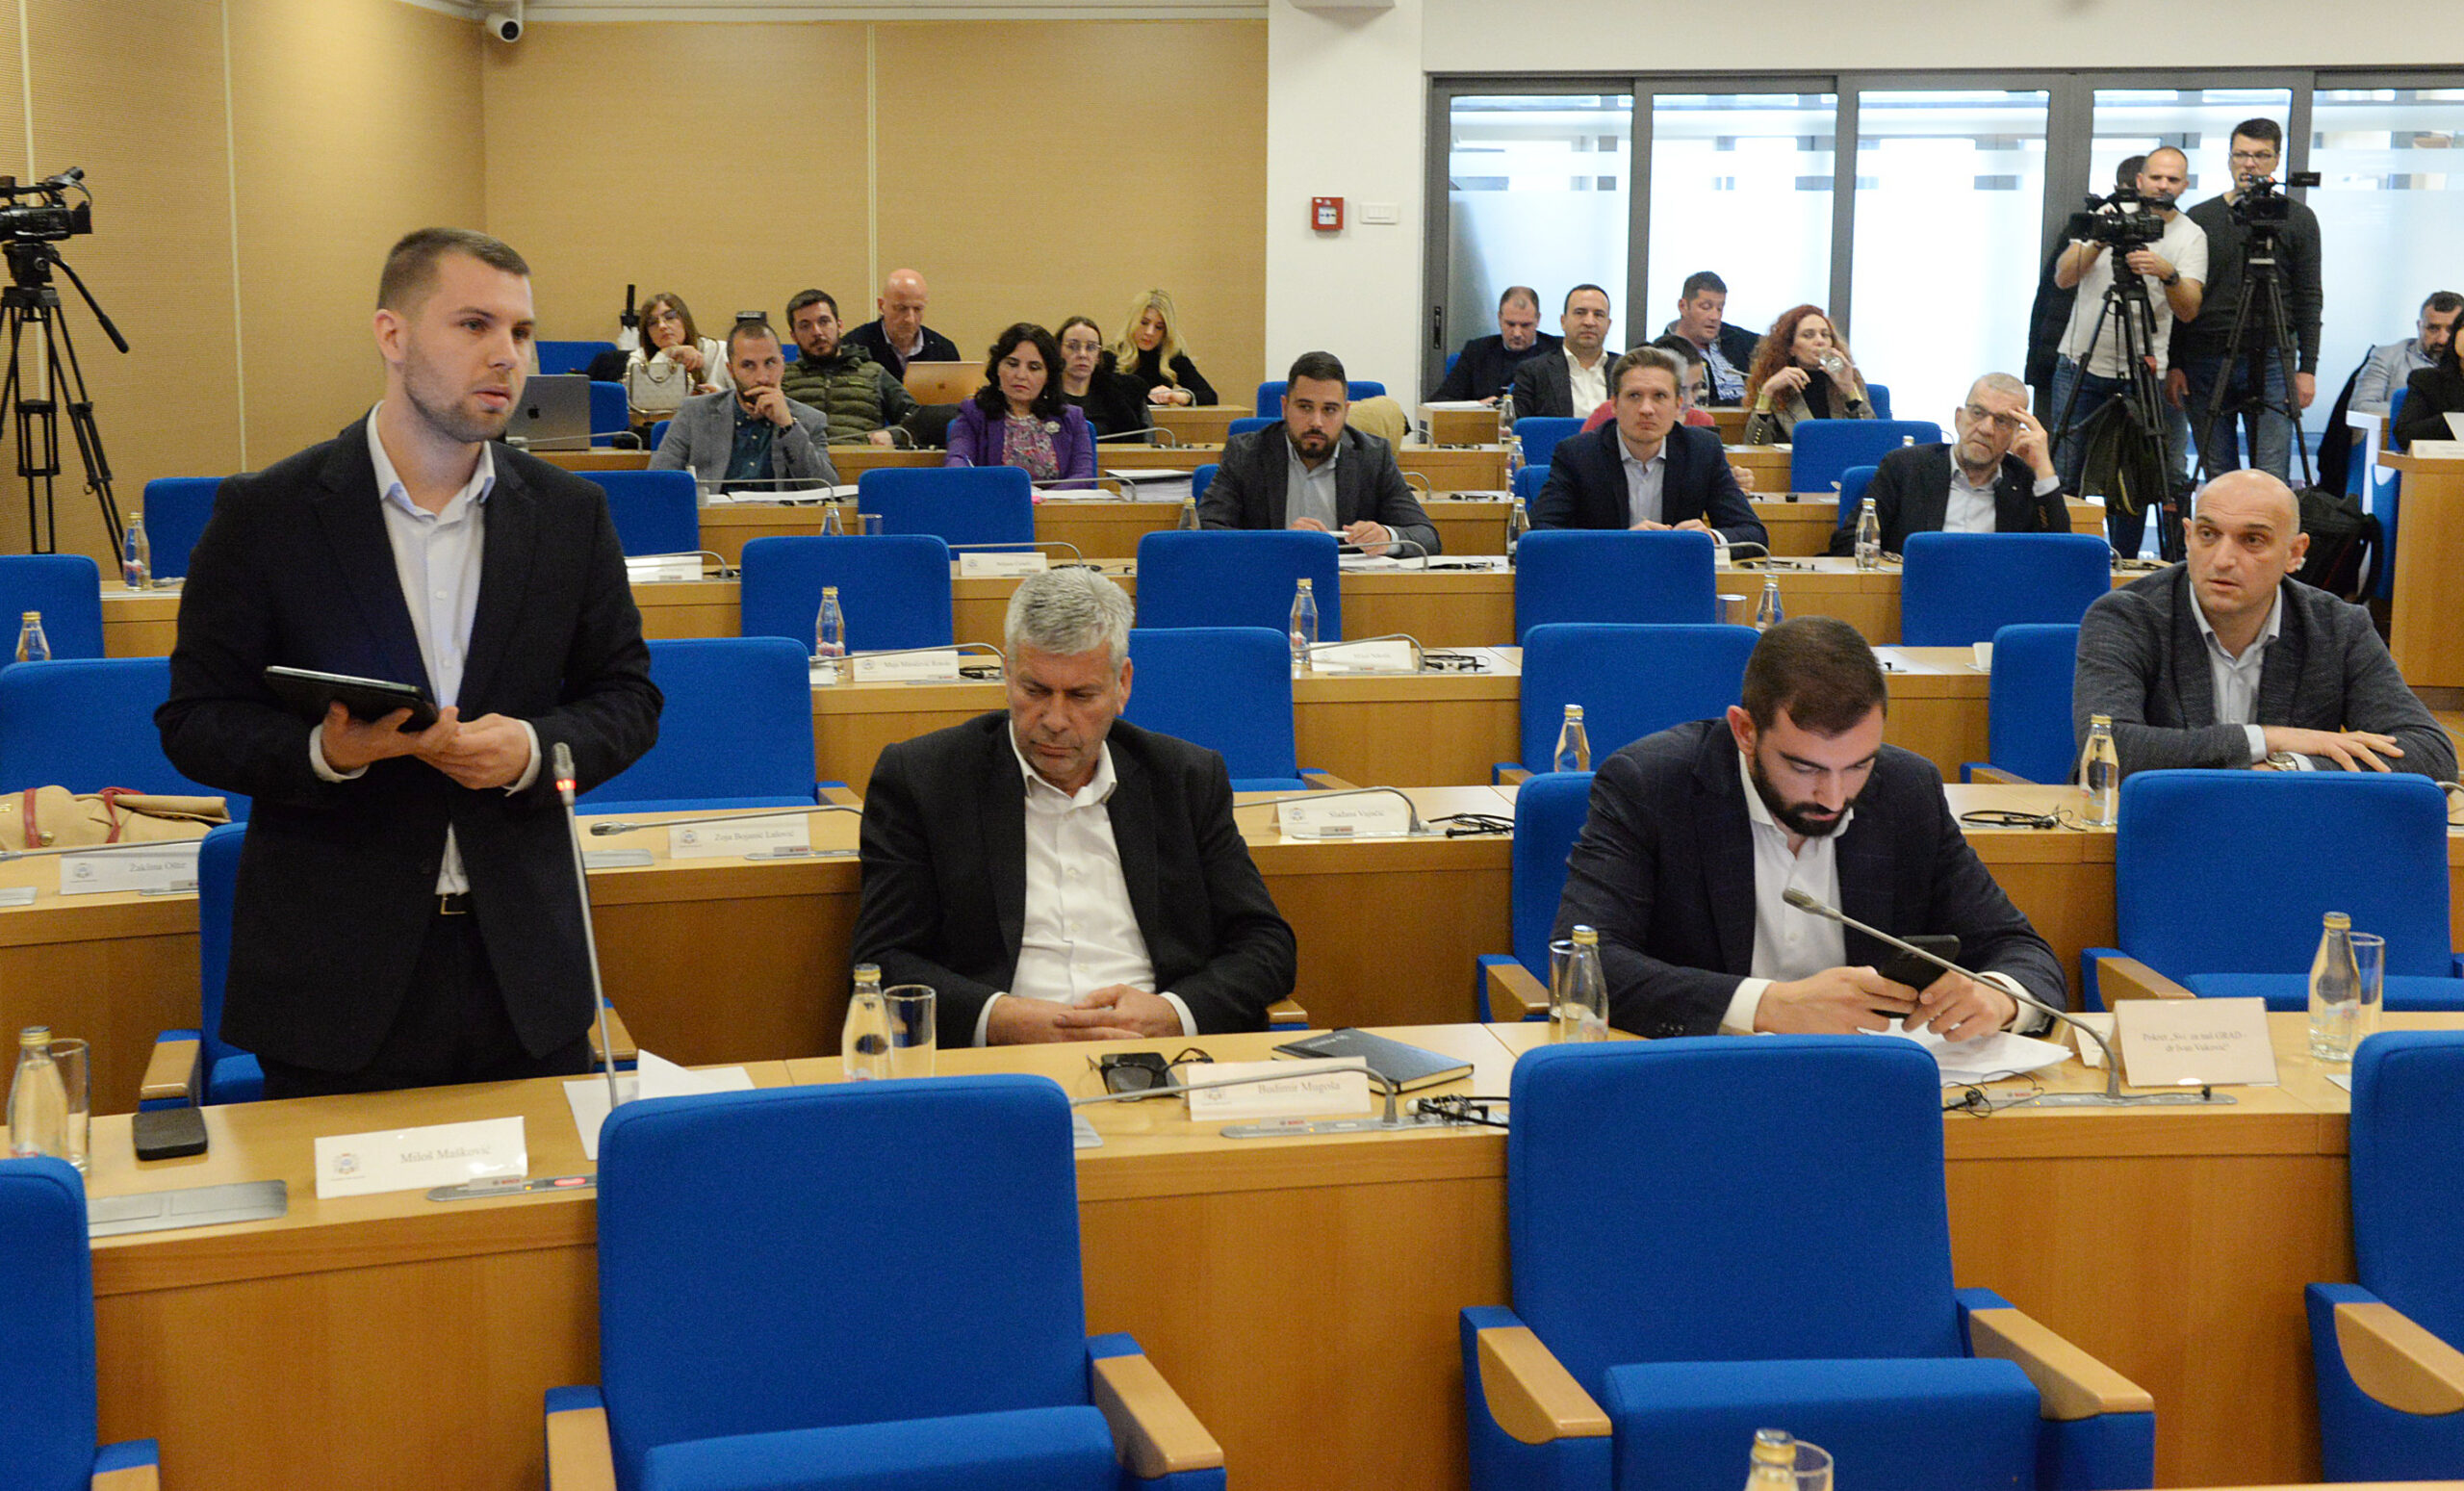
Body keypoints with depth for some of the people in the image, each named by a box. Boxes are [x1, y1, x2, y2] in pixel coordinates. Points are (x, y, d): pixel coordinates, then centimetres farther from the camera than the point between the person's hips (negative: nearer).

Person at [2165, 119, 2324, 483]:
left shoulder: (2298, 219, 7)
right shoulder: (2199, 218, 10)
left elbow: (2308, 299, 6)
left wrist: (2307, 368, -1)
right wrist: (2174, 365, 3)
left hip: (2271, 360, -2)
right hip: (2205, 361, 2)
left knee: (2271, 478, -7)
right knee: (2217, 476, 4)